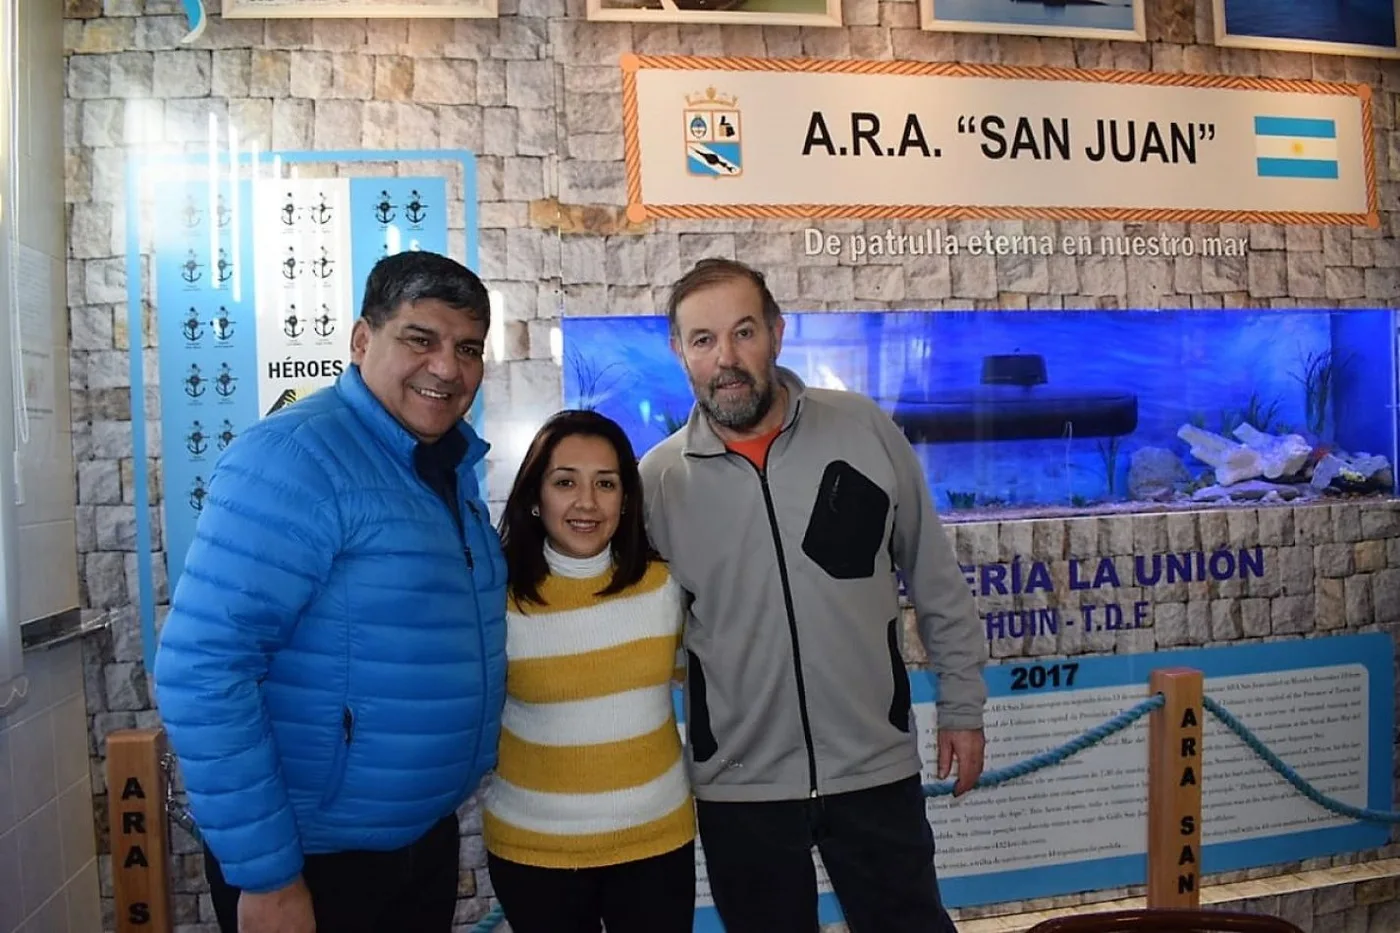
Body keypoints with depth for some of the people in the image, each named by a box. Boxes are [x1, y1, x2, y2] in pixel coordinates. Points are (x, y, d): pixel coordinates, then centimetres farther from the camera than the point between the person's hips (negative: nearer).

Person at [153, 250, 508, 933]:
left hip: (429, 835, 8)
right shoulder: (294, 457, -21)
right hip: (312, 858, -8)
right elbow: (198, 672, -24)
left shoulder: (453, 462, 4)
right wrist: (265, 875, -22)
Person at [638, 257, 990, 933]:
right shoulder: (658, 477, -6)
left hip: (877, 769, 0)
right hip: (736, 786, 1)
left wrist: (961, 704, 4)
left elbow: (935, 577, 1)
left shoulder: (863, 429, -7)